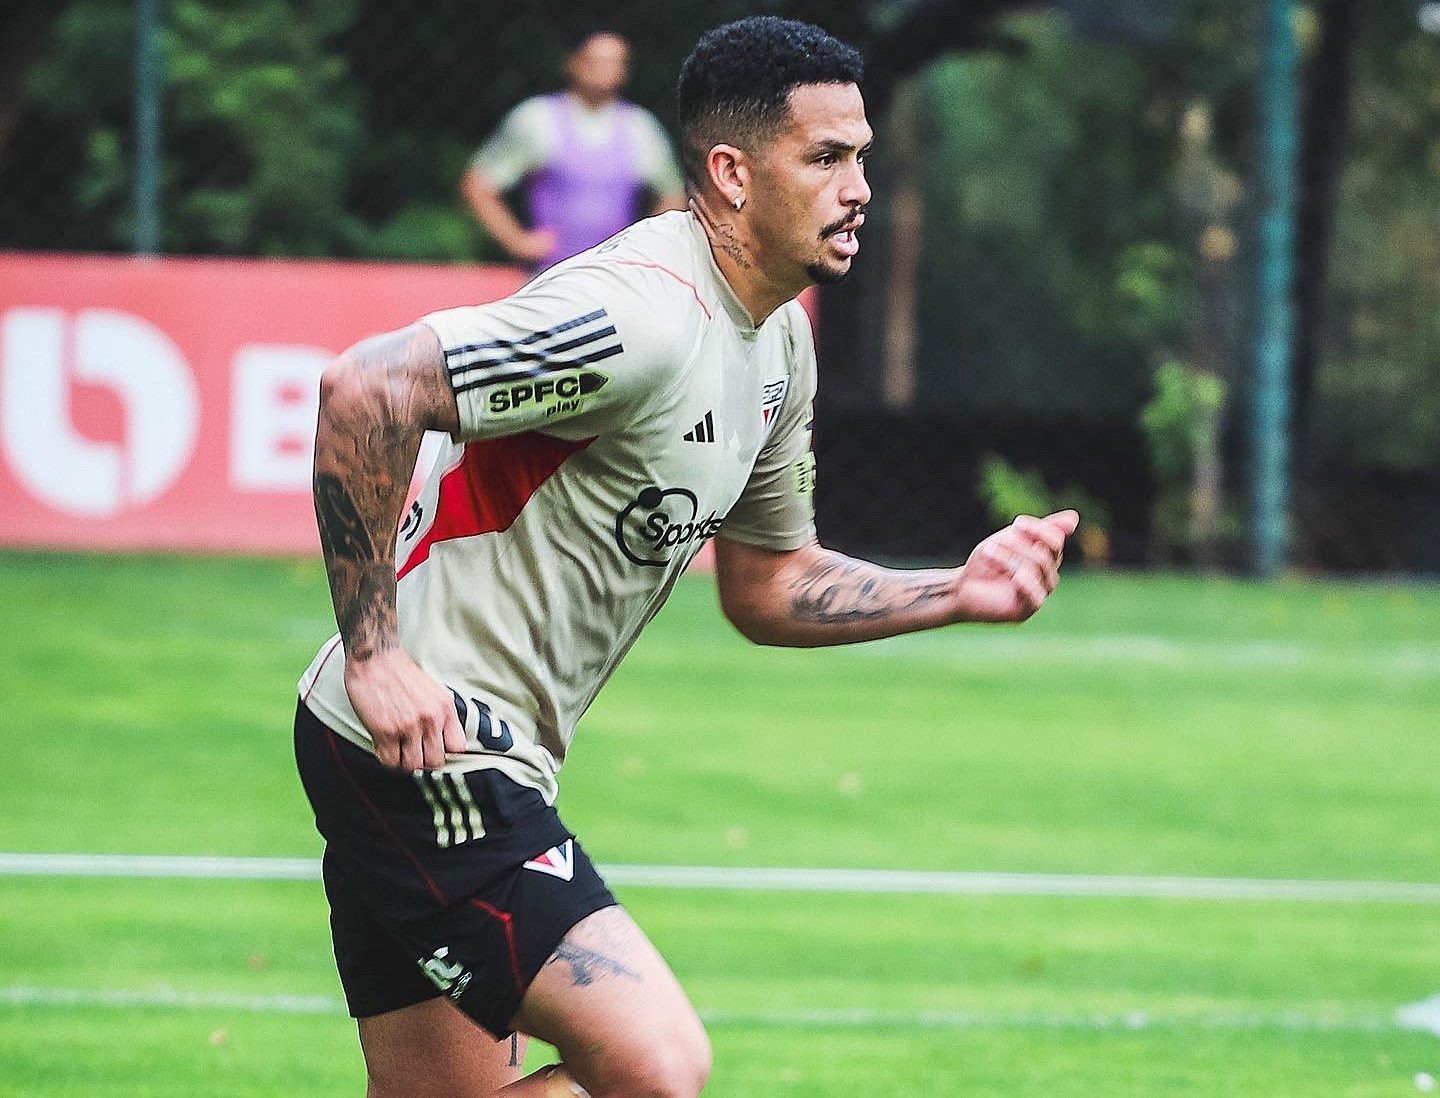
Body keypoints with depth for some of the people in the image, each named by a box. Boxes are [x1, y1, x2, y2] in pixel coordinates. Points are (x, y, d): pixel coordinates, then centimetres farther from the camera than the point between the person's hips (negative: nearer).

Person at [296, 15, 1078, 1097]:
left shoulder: (780, 346, 12)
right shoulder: (643, 314, -21)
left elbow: (765, 585, 23)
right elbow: (365, 389, -28)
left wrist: (958, 593, 8)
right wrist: (373, 650, -25)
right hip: (421, 744, -11)